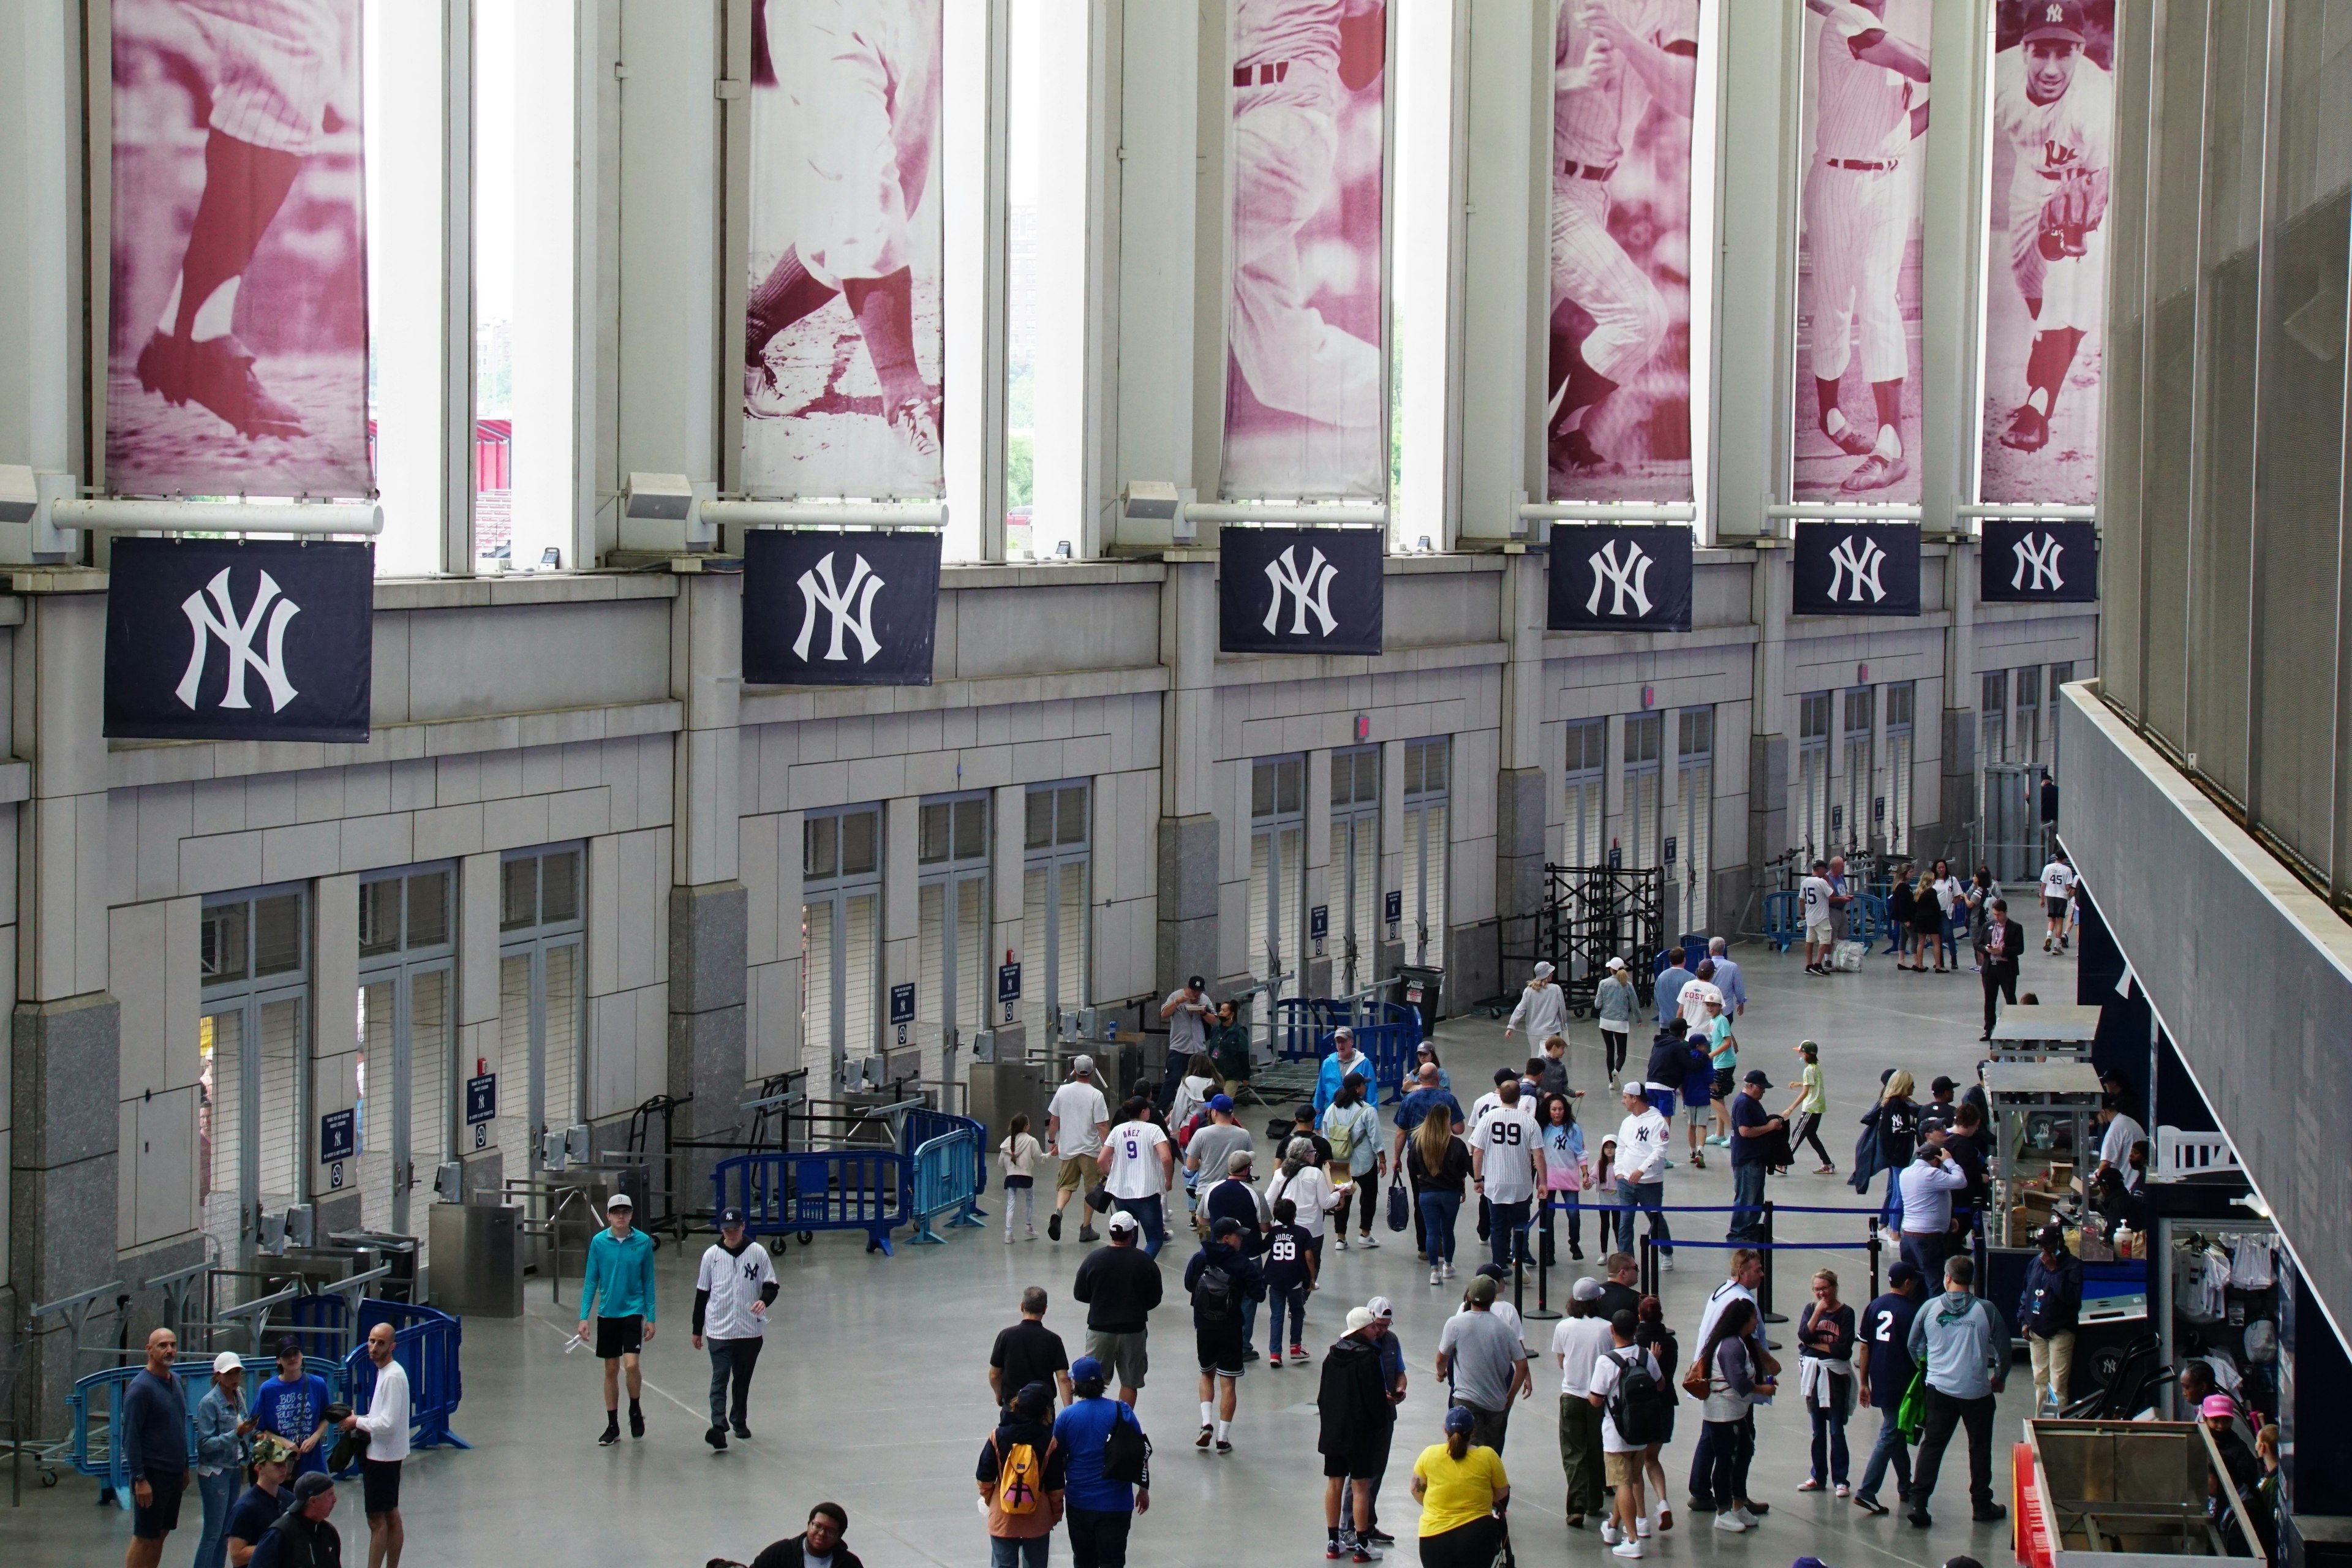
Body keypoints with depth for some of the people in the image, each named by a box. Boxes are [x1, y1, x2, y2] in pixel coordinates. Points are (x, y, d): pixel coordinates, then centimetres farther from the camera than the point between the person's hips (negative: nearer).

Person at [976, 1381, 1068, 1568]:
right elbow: (1056, 1487, -5)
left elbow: (984, 1478, -2)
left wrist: (988, 1499, 18)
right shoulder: (1050, 1442, -11)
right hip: (1037, 1522, 0)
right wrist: (1056, 1514, 11)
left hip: (1002, 1519, 0)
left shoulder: (997, 1437, -8)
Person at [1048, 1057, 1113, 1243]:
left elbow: (1054, 1120, 7)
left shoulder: (1063, 1091, 0)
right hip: (1090, 1149, -3)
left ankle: (1058, 1211, -15)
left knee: (1066, 1185, 14)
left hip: (1067, 1149, 3)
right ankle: (1086, 1228, 13)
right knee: (1092, 1189, 11)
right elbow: (1102, 1126, -14)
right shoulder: (1095, 1095, -12)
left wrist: (1053, 1141, 21)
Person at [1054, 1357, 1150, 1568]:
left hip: (1079, 1503, 1)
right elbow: (1141, 1452, 0)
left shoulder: (1066, 1417, -5)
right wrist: (1144, 1489, 13)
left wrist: (1058, 1496, 17)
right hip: (1115, 1502, -1)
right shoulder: (1122, 1411, -5)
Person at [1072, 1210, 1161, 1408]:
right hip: (1134, 1330, 0)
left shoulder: (1094, 1259, -8)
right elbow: (1154, 1299, 1)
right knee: (1130, 1382, 10)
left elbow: (1079, 1294, 1)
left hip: (1100, 1327, 0)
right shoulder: (1145, 1261, -8)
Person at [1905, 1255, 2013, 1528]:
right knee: (1980, 1447, 13)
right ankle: (1982, 1505, 21)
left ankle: (1918, 1502, -4)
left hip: (1939, 1389, 1)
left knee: (1932, 1445, 5)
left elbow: (1914, 1346, 8)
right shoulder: (1986, 1310, -7)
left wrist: (1924, 1367, 28)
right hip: (1977, 1391, -1)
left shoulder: (1930, 1308, -3)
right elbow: (2003, 1348, 1)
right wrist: (2000, 1378, 19)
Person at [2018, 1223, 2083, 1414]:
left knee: (2057, 1384, -10)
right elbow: (2025, 1294, 18)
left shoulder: (2072, 1266, -10)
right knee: (2040, 1381, 15)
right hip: (2037, 1332, 6)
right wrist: (2024, 1321, 9)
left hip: (2060, 1332, -6)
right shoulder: (2035, 1263, 8)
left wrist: (2054, 1270, -22)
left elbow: (2071, 1296, -23)